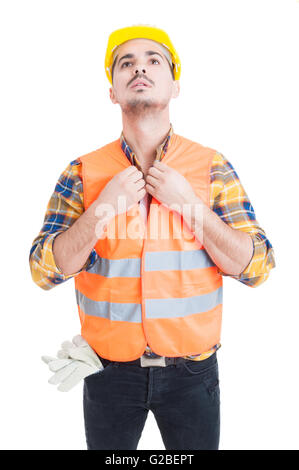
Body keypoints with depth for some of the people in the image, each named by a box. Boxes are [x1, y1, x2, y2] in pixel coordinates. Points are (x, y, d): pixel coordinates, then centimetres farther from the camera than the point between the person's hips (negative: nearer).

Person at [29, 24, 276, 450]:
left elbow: (257, 268, -10)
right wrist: (104, 207, -21)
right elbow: (43, 271, -8)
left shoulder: (212, 167, -6)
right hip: (109, 371, 1)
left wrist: (188, 203, -20)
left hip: (191, 371, 0)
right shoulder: (83, 173, -5)